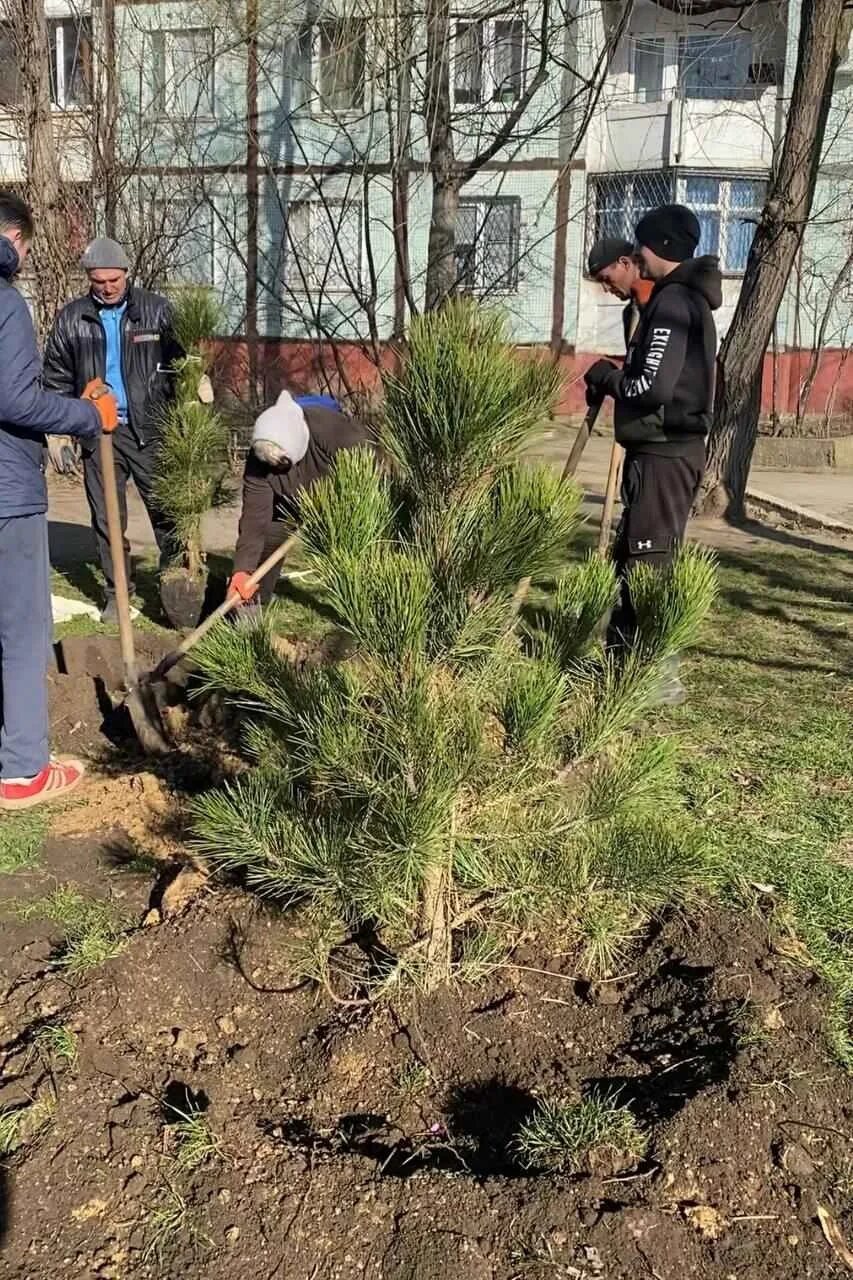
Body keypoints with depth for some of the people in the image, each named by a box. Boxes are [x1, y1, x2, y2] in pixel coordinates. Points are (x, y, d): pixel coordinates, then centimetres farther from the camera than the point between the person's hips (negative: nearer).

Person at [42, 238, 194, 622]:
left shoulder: (156, 310, -1)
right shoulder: (71, 319, 4)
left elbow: (180, 365, 1)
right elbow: (57, 380, 8)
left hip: (151, 429, -2)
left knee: (166, 510, 2)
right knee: (106, 517, 7)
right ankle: (117, 592, 18)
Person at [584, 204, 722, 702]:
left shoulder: (674, 303, -15)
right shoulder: (687, 298, 16)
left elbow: (653, 386, -23)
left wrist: (609, 377, -5)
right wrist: (616, 378, 11)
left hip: (663, 453, -10)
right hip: (671, 447, 10)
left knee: (649, 562, -7)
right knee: (631, 555, 16)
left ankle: (660, 677, -1)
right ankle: (627, 655, 27)